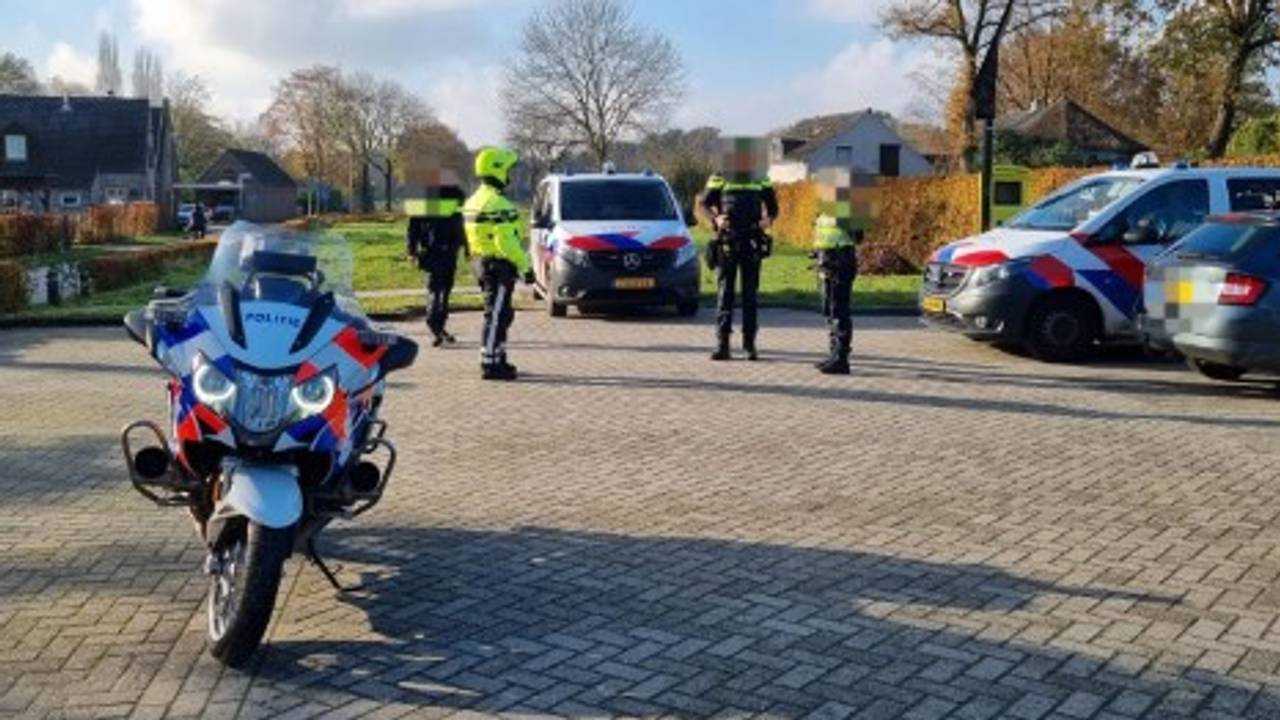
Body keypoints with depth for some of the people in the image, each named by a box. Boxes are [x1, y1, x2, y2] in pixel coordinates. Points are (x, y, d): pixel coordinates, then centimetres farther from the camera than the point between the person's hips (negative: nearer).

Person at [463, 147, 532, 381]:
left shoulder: (474, 201, 14)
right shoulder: (498, 204, -18)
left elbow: (471, 238, 19)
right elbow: (506, 241, -23)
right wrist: (525, 267, -18)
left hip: (481, 262, 10)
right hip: (499, 266, -10)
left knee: (501, 315, 17)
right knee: (496, 315, -7)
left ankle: (497, 360, 23)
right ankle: (491, 363, -5)